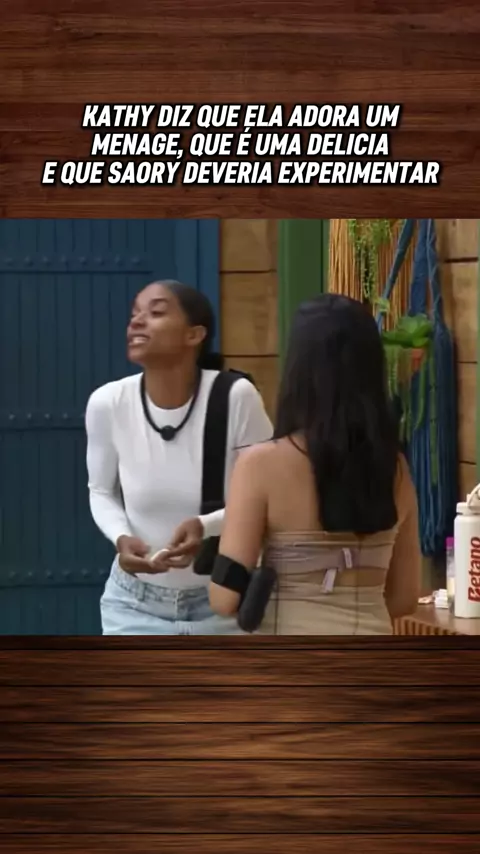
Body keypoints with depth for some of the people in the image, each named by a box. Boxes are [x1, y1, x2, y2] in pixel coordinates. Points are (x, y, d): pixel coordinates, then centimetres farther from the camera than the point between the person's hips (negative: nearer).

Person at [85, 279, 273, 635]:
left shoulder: (236, 398, -20)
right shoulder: (108, 404, -14)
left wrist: (207, 526, -28)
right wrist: (121, 538, -17)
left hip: (224, 604, -1)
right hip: (136, 605, 1)